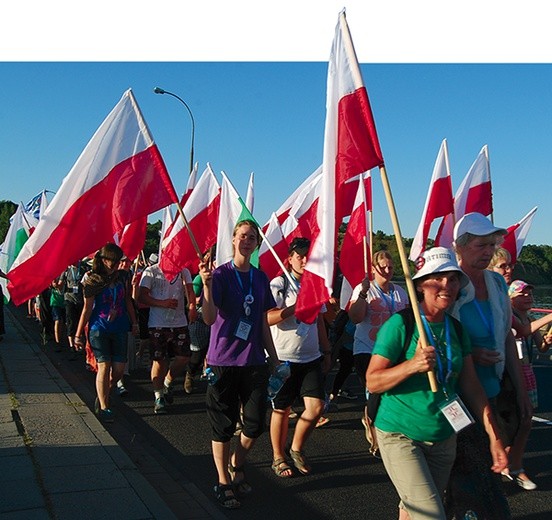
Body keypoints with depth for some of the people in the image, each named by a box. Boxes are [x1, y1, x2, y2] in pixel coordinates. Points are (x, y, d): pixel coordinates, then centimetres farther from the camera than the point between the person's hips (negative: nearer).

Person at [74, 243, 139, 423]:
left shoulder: (123, 277, 3)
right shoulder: (93, 280, -6)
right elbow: (87, 308, -4)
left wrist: (134, 323, 16)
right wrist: (78, 334, -4)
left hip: (119, 329, 3)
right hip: (99, 329, -3)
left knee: (119, 369, 2)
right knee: (104, 366, -5)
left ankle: (104, 393, 29)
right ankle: (103, 407, 7)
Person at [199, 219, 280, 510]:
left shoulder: (260, 278, 7)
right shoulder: (220, 274, -8)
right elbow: (209, 318, -20)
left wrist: (273, 357, 13)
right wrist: (207, 284, -34)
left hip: (253, 361, 5)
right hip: (223, 361, -4)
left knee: (255, 424, 7)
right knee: (223, 425, 5)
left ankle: (236, 466, 33)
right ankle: (223, 483, 22)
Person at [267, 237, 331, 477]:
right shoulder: (279, 284, -6)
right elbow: (268, 319, -16)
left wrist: (327, 351, 19)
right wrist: (296, 307, -20)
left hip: (311, 357, 5)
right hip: (284, 357, -4)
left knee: (316, 406, -5)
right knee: (282, 409, 6)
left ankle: (296, 449, 19)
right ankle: (278, 457, 25)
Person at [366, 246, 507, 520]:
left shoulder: (457, 329, 3)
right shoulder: (400, 324, -15)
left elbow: (471, 385, 6)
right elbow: (373, 381, -14)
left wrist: (494, 437, 4)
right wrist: (412, 365, -29)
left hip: (444, 438, 6)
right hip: (400, 435, -5)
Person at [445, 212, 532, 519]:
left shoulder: (497, 283, 5)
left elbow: (507, 338, 12)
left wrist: (521, 390, 13)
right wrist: (469, 354, -21)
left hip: (489, 392, 6)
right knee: (478, 470, 0)